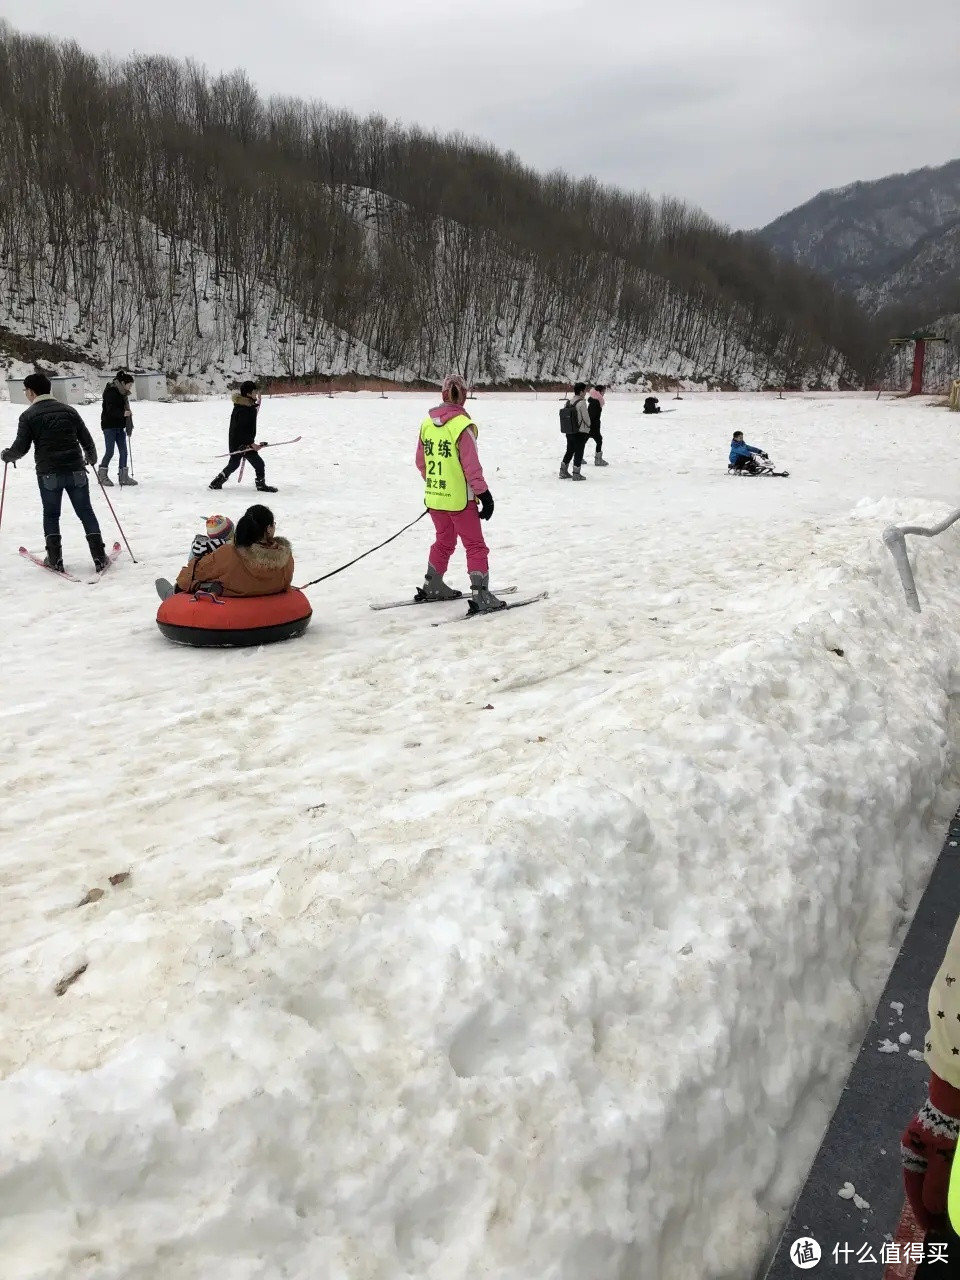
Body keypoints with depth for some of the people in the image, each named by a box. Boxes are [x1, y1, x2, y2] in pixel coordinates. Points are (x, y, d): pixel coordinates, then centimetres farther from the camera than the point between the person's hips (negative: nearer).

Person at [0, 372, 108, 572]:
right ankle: (99, 557, 1)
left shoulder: (29, 415, -2)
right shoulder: (68, 410, 6)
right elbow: (86, 439, 8)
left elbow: (21, 448, -4)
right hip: (76, 471, 2)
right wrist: (91, 458, 27)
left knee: (51, 515, 14)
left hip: (48, 474, -2)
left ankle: (55, 559, 11)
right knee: (86, 513, 7)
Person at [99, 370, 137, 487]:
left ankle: (124, 477, 12)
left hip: (120, 426, 8)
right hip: (109, 426, -8)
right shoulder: (111, 392, -13)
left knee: (123, 451, 6)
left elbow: (126, 409, 15)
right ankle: (102, 475, 8)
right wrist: (123, 413, -36)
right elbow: (111, 410, -23)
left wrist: (129, 427, 10)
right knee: (110, 452, -5)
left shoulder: (123, 393, 12)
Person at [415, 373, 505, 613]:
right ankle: (481, 597, 0)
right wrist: (484, 493, -10)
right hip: (459, 499, -6)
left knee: (444, 541, 24)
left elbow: (420, 461, 9)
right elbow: (471, 466, -18)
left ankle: (432, 587, 34)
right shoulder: (462, 425, -19)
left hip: (434, 497, 6)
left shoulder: (427, 423, 0)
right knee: (475, 546, 3)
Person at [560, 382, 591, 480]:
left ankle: (563, 471, 23)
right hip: (580, 432, -6)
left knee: (569, 451, 18)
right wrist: (588, 426, 9)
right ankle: (576, 474, 6)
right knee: (579, 452, 3)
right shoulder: (582, 403, -16)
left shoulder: (569, 402, 3)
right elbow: (586, 418, -12)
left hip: (569, 432, 7)